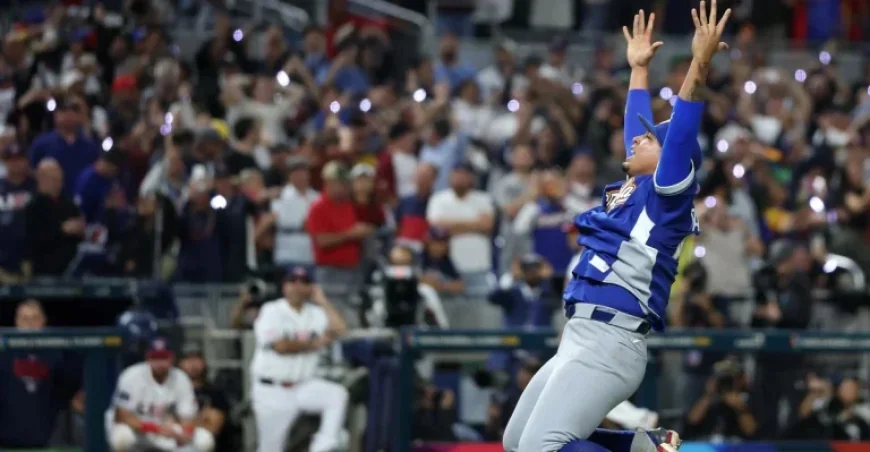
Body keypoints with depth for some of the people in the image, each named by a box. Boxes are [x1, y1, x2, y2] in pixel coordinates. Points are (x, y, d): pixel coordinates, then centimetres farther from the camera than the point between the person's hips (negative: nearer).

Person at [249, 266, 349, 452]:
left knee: (337, 394, -24)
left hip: (304, 386, 4)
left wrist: (322, 301, -2)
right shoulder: (271, 311, -6)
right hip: (272, 391, -4)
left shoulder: (316, 313, 7)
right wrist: (314, 344, -8)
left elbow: (339, 329, -10)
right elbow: (280, 346, -19)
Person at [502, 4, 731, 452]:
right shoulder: (632, 190, 18)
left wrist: (700, 63, -25)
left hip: (609, 343, -10)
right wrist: (639, 67, 38)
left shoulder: (666, 196, -4)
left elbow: (681, 132, -17)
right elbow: (638, 127, 31)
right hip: (578, 340, 10)